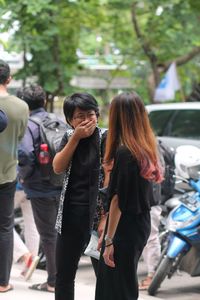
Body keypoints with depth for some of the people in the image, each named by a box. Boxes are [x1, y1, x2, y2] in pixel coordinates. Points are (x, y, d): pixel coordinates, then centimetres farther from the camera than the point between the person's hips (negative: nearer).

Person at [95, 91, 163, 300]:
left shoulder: (124, 152, -18)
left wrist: (109, 240, -17)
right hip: (141, 224, 8)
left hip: (125, 228, -8)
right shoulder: (146, 148, 5)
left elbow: (118, 199, -19)